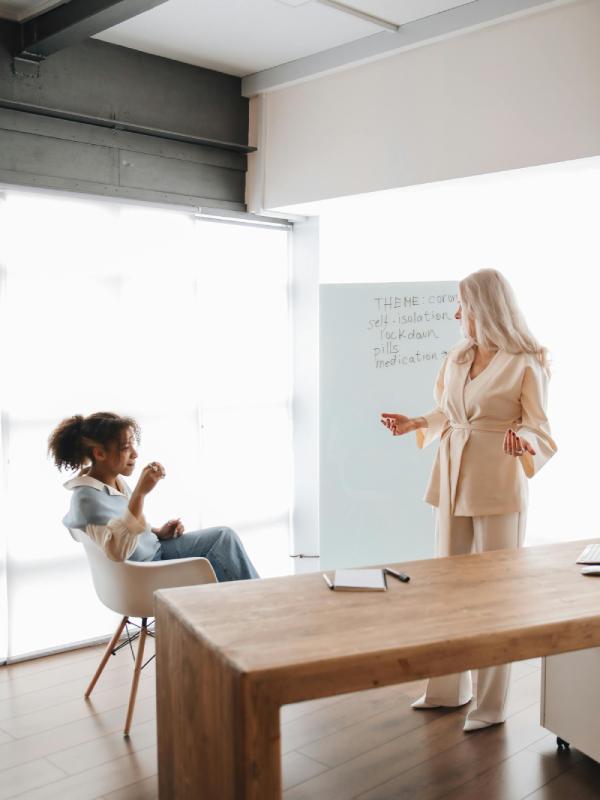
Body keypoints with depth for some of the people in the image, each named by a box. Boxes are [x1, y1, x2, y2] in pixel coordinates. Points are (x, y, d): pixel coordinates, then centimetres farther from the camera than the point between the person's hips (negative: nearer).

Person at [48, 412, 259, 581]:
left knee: (225, 536, -2)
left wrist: (158, 532, 0)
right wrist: (140, 492, -42)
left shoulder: (115, 480, 1)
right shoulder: (87, 497, -25)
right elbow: (117, 551, -38)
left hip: (155, 550, 8)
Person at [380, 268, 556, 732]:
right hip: (453, 481, 6)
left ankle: (491, 704, 18)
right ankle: (449, 690, 27)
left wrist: (523, 442, -30)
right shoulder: (458, 358, 9)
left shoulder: (527, 364, -9)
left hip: (498, 487, -6)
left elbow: (540, 429, -10)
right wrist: (414, 424, 13)